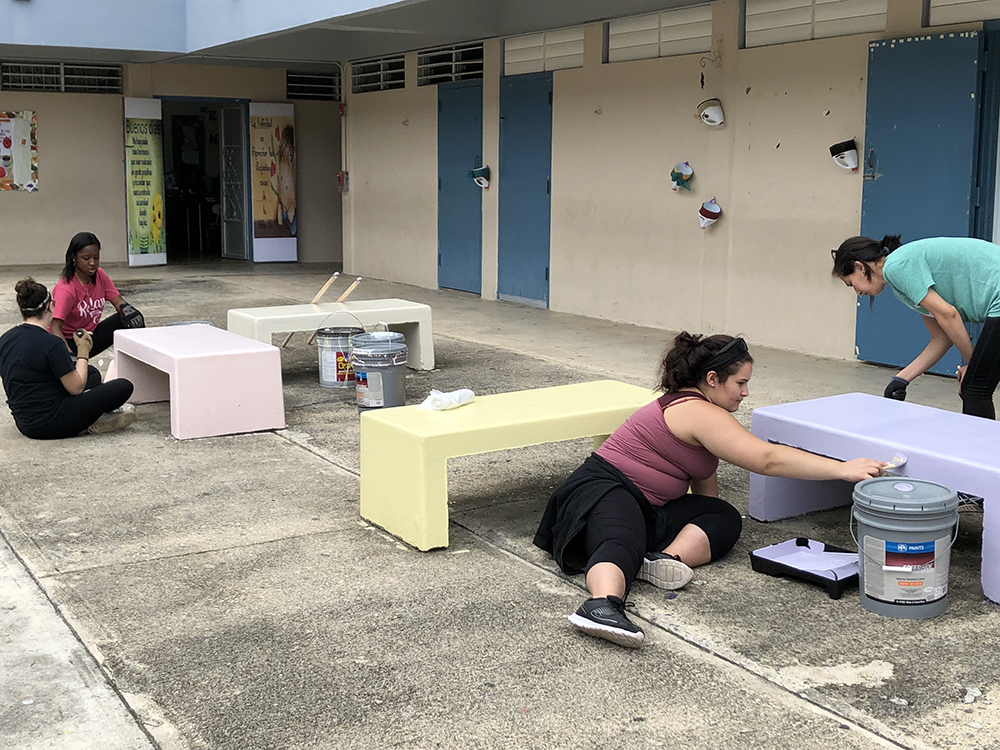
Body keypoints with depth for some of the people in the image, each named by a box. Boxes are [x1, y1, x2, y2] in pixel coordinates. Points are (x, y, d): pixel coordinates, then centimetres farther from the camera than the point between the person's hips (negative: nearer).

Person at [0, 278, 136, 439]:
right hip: (52, 425, -9)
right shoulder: (50, 344, -22)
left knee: (93, 373, 24)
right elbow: (76, 387, -15)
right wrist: (83, 353, -1)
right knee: (124, 387, -4)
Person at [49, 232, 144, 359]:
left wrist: (128, 311, -27)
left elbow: (118, 302, -1)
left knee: (134, 320, -12)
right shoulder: (65, 289, -24)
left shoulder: (99, 276, -2)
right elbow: (55, 328, -32)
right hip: (69, 342, -7)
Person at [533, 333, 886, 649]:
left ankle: (668, 557, -28)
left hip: (648, 508, 10)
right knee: (625, 543, -39)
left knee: (726, 518, -3)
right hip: (603, 490, -10)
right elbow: (768, 459, -24)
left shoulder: (692, 406, 16)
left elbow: (704, 478, 23)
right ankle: (602, 604, -65)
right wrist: (844, 469, -22)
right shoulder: (698, 412, -17)